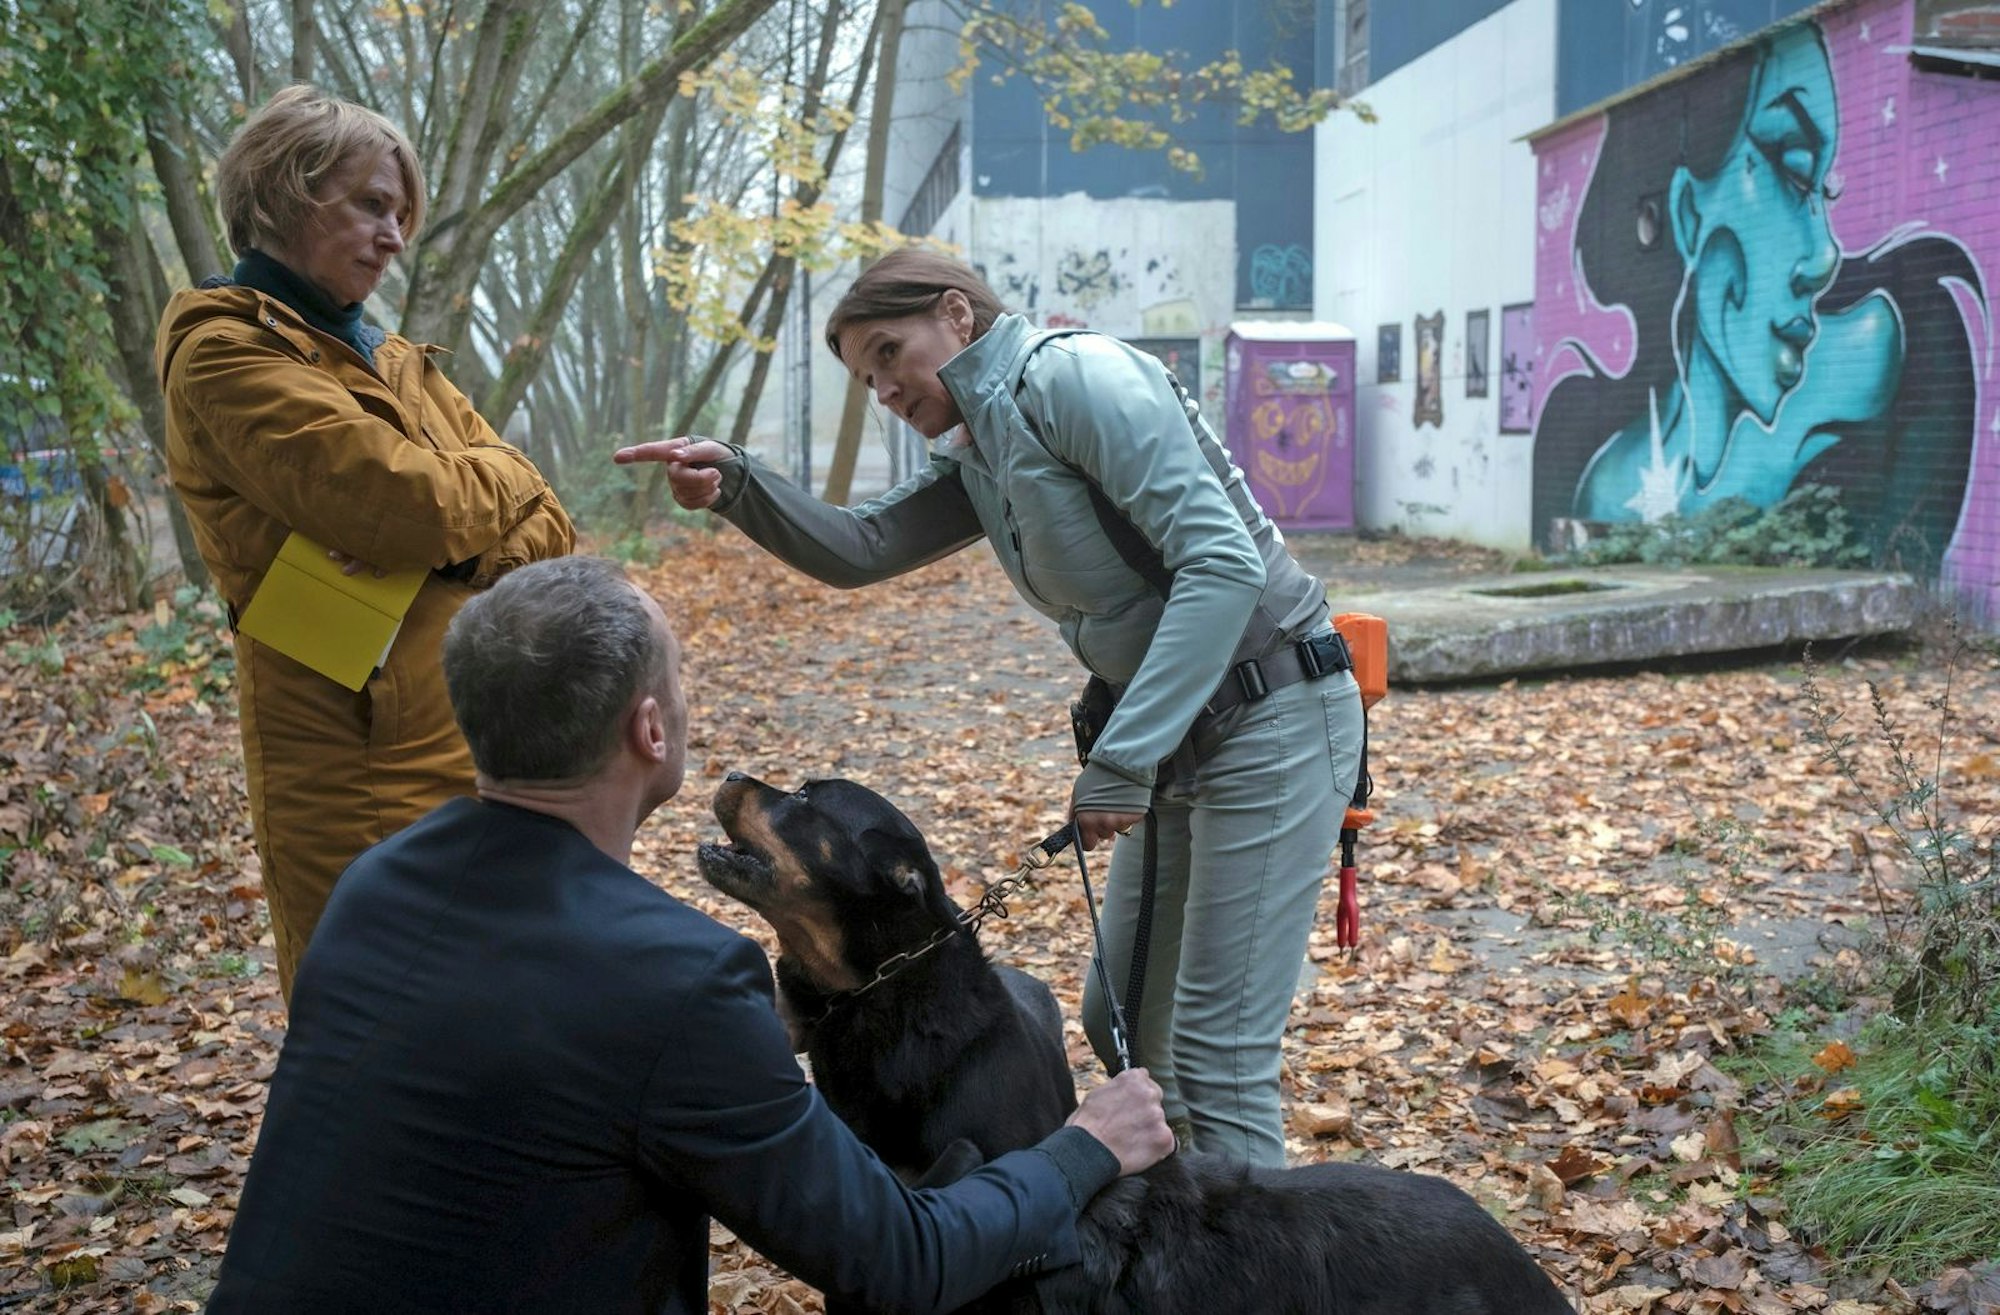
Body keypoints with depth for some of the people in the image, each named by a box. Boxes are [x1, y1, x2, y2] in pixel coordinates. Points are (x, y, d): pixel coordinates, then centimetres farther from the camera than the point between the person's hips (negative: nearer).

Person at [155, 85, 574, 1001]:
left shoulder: (393, 361, 17)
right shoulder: (227, 352, -8)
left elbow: (541, 527, 8)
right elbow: (402, 497, -21)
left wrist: (454, 539, -13)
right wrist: (496, 478, -1)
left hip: (484, 755, 7)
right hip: (368, 772, -7)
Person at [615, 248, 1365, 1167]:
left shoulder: (1074, 375, -16)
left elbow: (1223, 562, -24)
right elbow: (858, 549, 10)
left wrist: (1121, 757, -26)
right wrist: (735, 488, -9)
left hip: (1271, 716, -10)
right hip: (1175, 738, 10)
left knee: (1217, 1059, -7)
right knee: (1119, 1026, 16)